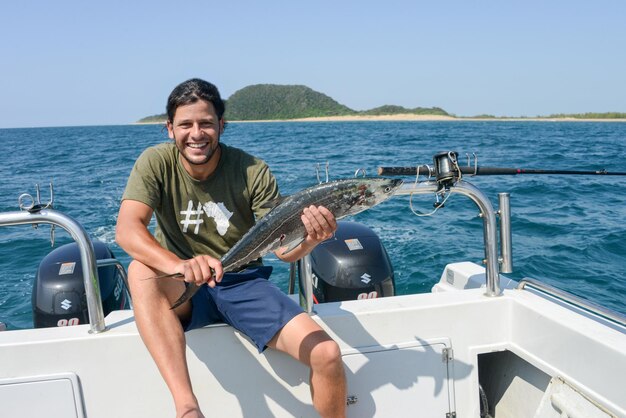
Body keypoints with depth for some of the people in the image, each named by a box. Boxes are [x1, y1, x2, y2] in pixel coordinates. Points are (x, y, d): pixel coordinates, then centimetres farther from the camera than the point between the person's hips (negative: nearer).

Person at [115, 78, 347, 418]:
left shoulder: (253, 172, -9)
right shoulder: (156, 163, -9)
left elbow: (283, 248, -11)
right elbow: (126, 229, -24)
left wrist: (310, 239, -36)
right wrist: (180, 265, -43)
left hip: (243, 283, 1)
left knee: (327, 354, -18)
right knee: (140, 271, -35)